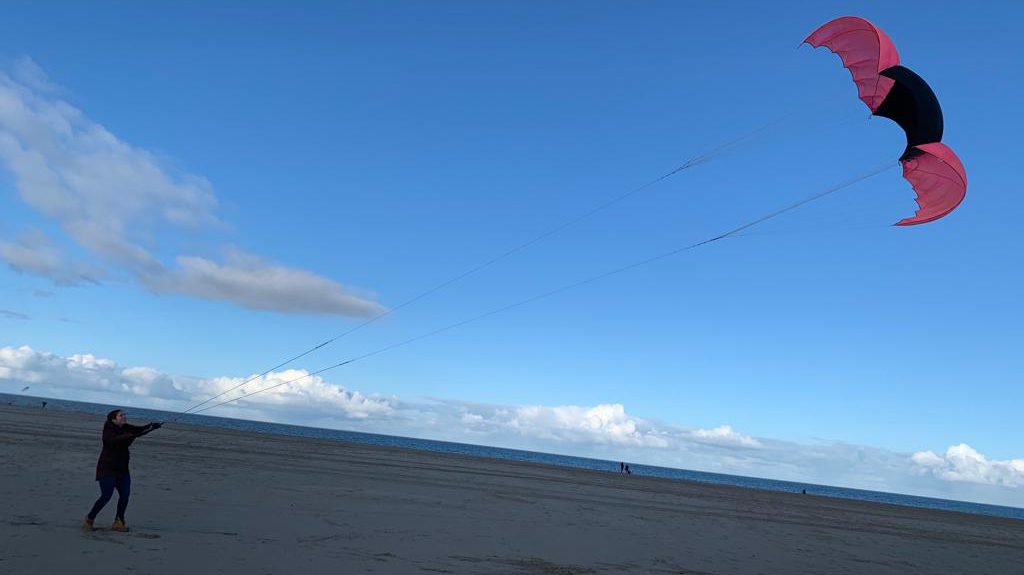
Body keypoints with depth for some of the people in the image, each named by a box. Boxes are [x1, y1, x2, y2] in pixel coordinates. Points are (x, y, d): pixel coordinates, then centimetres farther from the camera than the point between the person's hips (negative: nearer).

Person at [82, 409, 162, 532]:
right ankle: (88, 520, 12)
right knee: (106, 496, -8)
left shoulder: (125, 428, 5)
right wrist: (132, 436, -48)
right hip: (107, 468, -6)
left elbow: (140, 429, -5)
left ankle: (118, 522, 9)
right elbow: (115, 440, -35)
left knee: (125, 494, -2)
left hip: (122, 469, 6)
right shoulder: (108, 431, -15)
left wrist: (152, 426, -25)